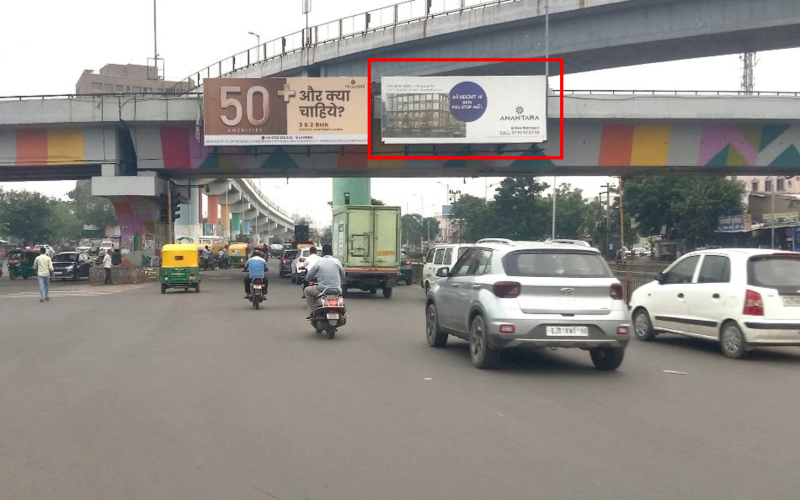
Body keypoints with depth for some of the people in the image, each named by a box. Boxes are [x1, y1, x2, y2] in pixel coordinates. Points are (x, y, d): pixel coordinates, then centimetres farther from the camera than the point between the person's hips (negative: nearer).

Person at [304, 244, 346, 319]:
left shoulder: (319, 262, -2)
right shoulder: (337, 261, 3)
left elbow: (308, 277, 5)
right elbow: (343, 277, 11)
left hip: (322, 290, -2)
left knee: (307, 290, 24)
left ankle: (312, 312, 14)